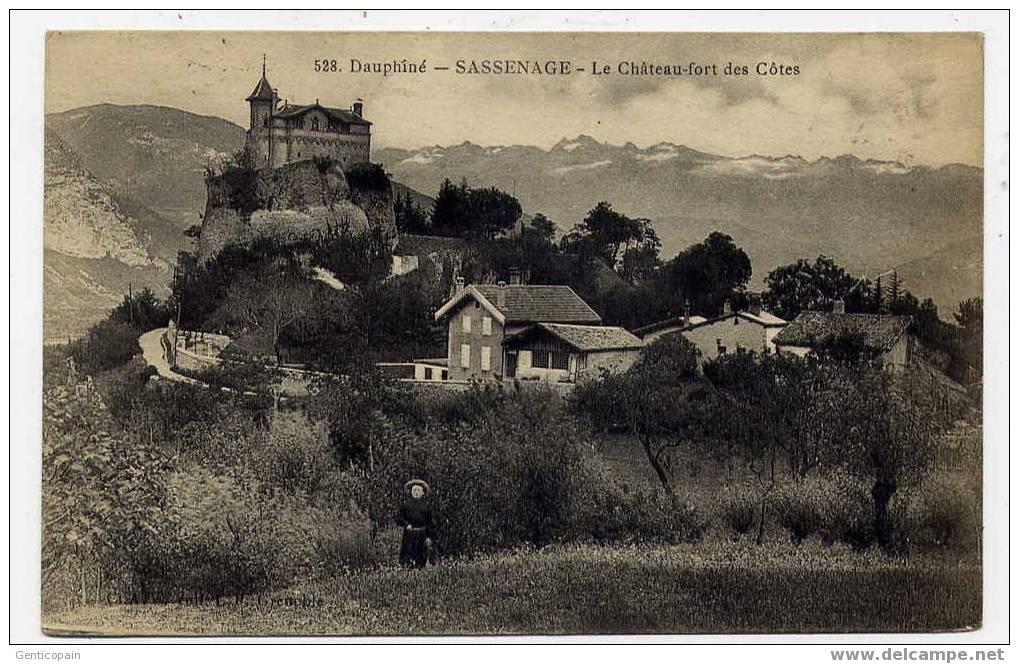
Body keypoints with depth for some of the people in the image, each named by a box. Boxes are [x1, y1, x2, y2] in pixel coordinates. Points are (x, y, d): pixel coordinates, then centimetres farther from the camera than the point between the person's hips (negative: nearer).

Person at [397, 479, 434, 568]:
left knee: (420, 558, 1)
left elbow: (429, 522, 6)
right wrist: (406, 524, -12)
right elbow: (398, 518, 5)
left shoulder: (426, 505, 6)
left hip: (422, 534, 1)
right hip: (409, 533, -1)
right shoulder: (406, 504, 4)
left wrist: (429, 536, 1)